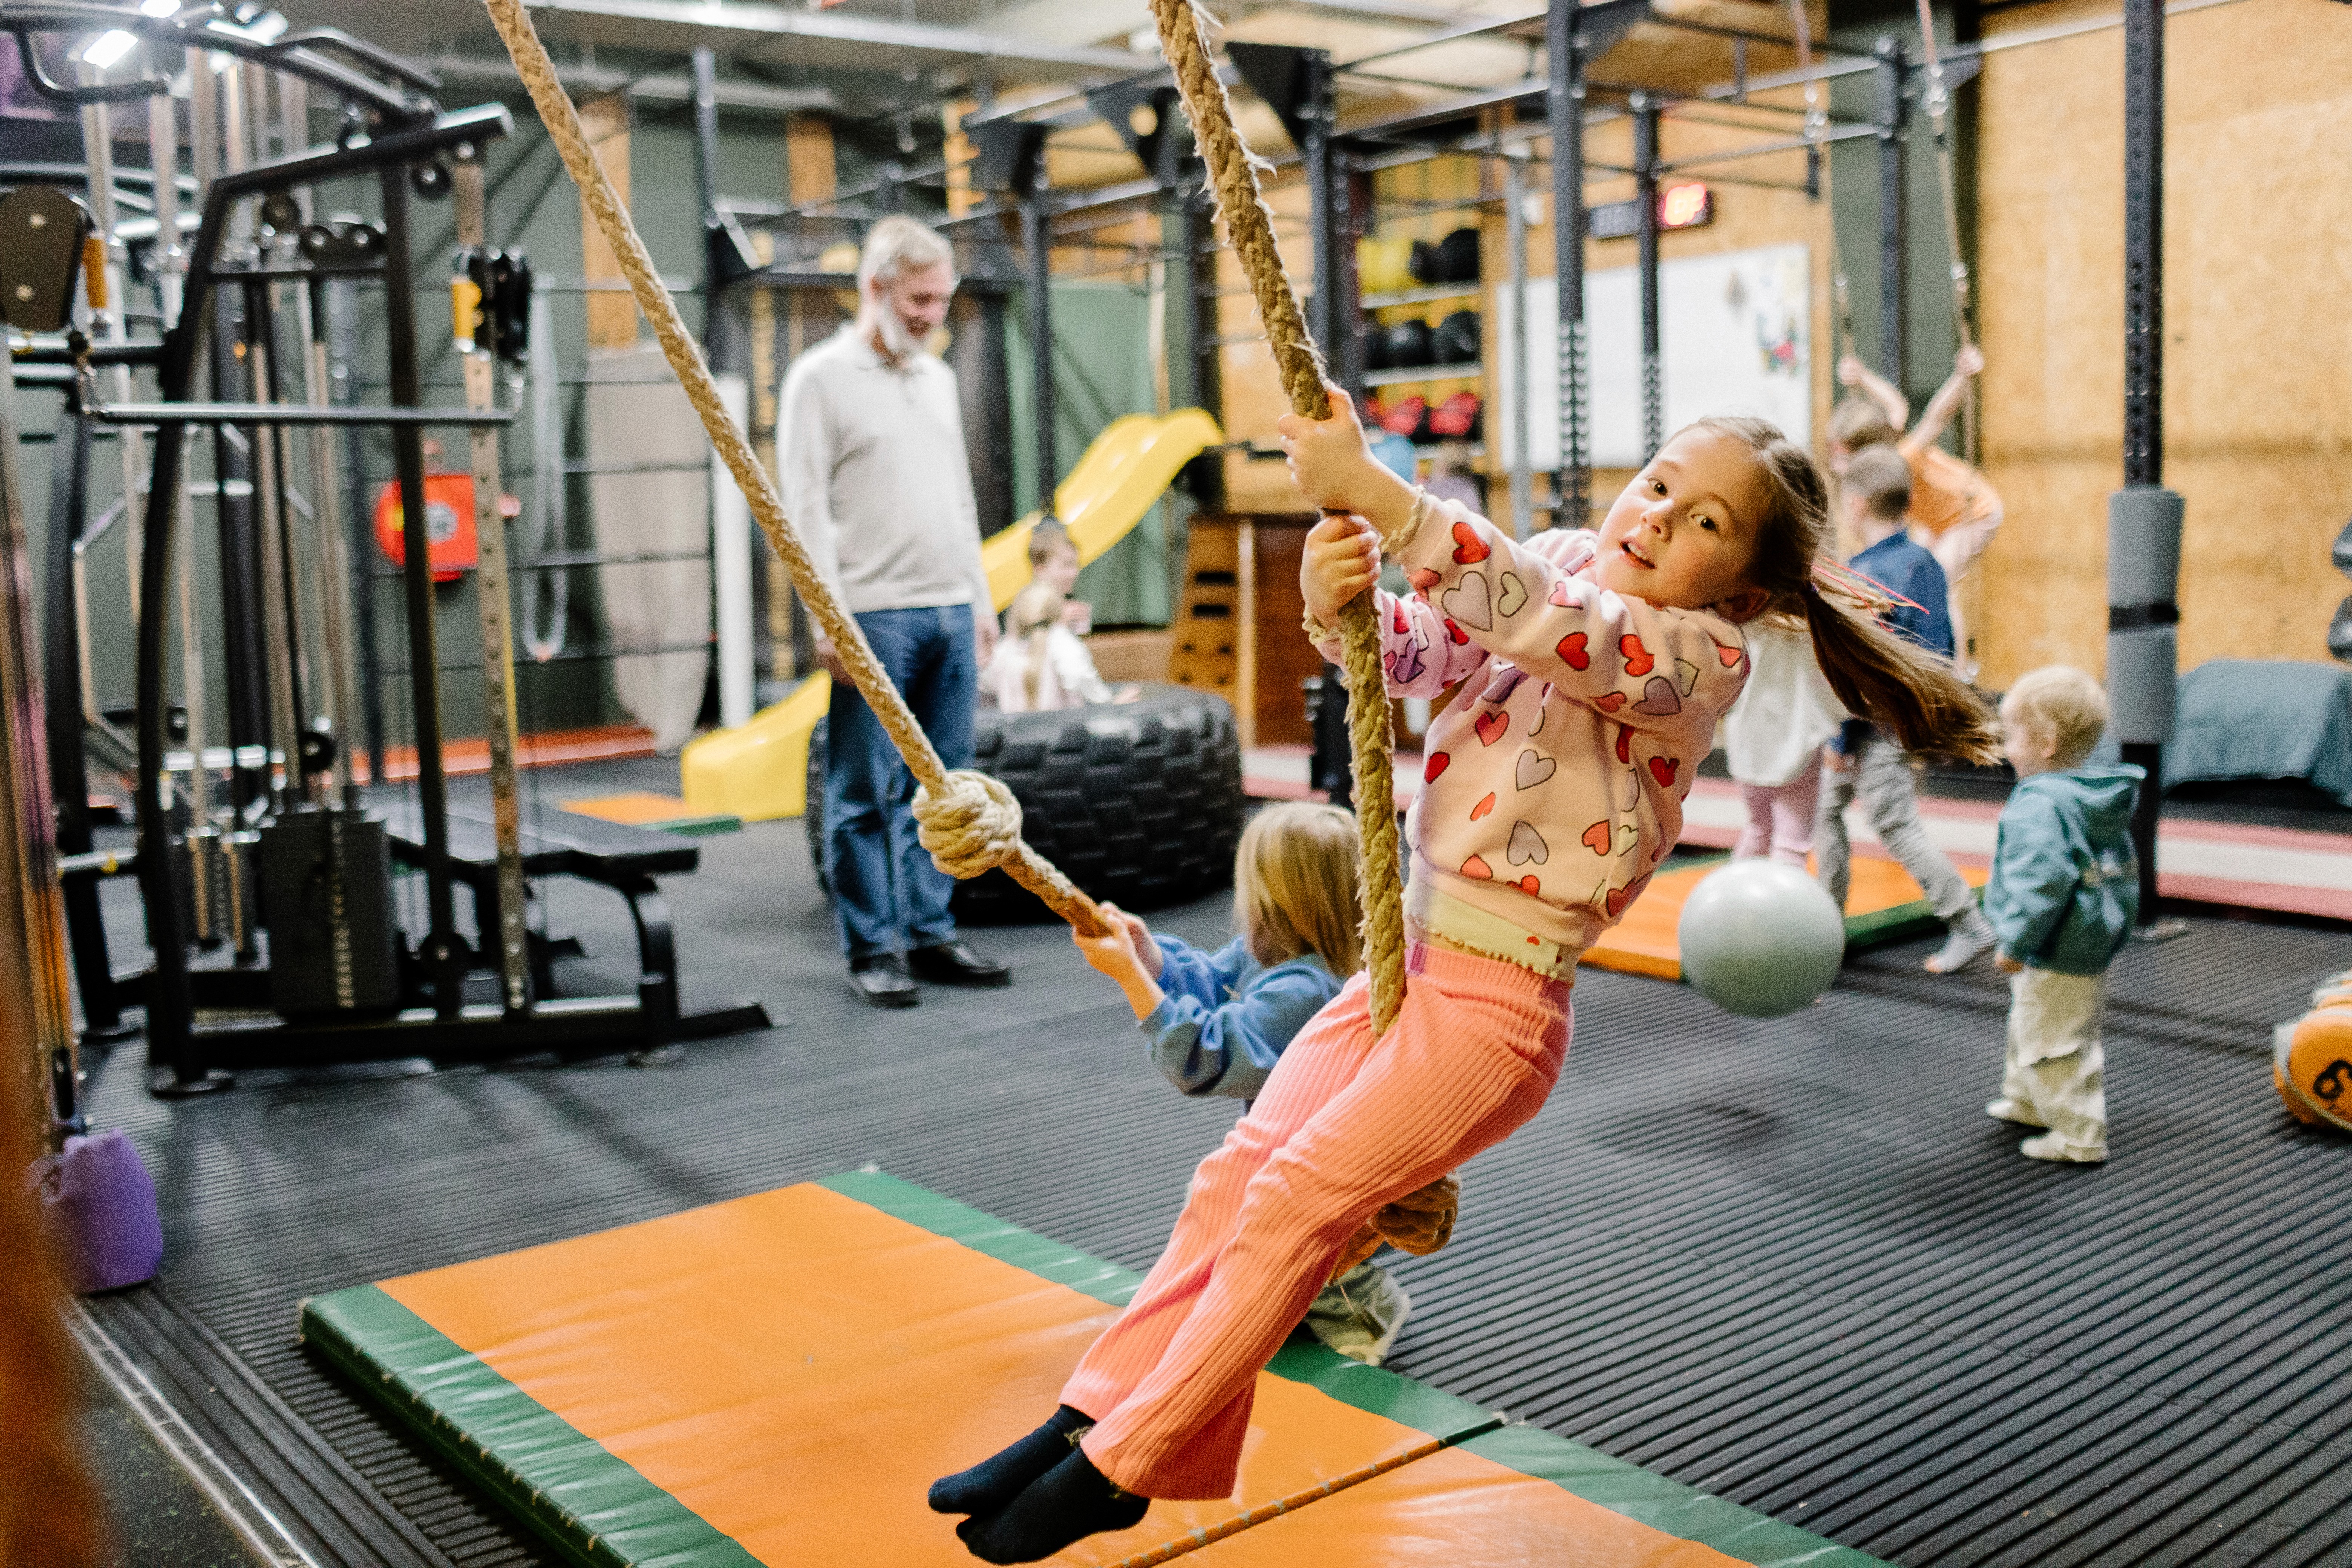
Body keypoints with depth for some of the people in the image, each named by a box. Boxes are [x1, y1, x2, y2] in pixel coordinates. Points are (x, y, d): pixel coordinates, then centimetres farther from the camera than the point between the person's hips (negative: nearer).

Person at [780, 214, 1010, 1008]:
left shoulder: (937, 378, 17)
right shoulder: (822, 377, -3)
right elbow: (807, 508, -9)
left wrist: (981, 599, 17)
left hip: (950, 613, 7)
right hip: (873, 617, -6)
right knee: (866, 795, 0)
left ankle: (930, 934, 17)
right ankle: (873, 949, 7)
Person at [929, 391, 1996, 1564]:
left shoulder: (1700, 656, -13)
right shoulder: (1557, 565, 7)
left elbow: (1548, 625, -32)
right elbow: (1407, 652, 2)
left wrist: (1376, 494, -37)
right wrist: (1336, 599, -22)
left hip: (1496, 998, -7)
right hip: (1405, 955, 7)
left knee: (1293, 1202, -7)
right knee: (1237, 1172, 5)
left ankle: (1121, 1467, 7)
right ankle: (1091, 1414, 16)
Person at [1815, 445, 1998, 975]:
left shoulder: (1864, 576, -19)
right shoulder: (1927, 564, 7)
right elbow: (1942, 647, 13)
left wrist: (1839, 737, -14)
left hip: (1878, 726, -9)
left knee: (1898, 827, -3)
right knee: (1828, 806, 18)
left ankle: (1969, 924, -1)